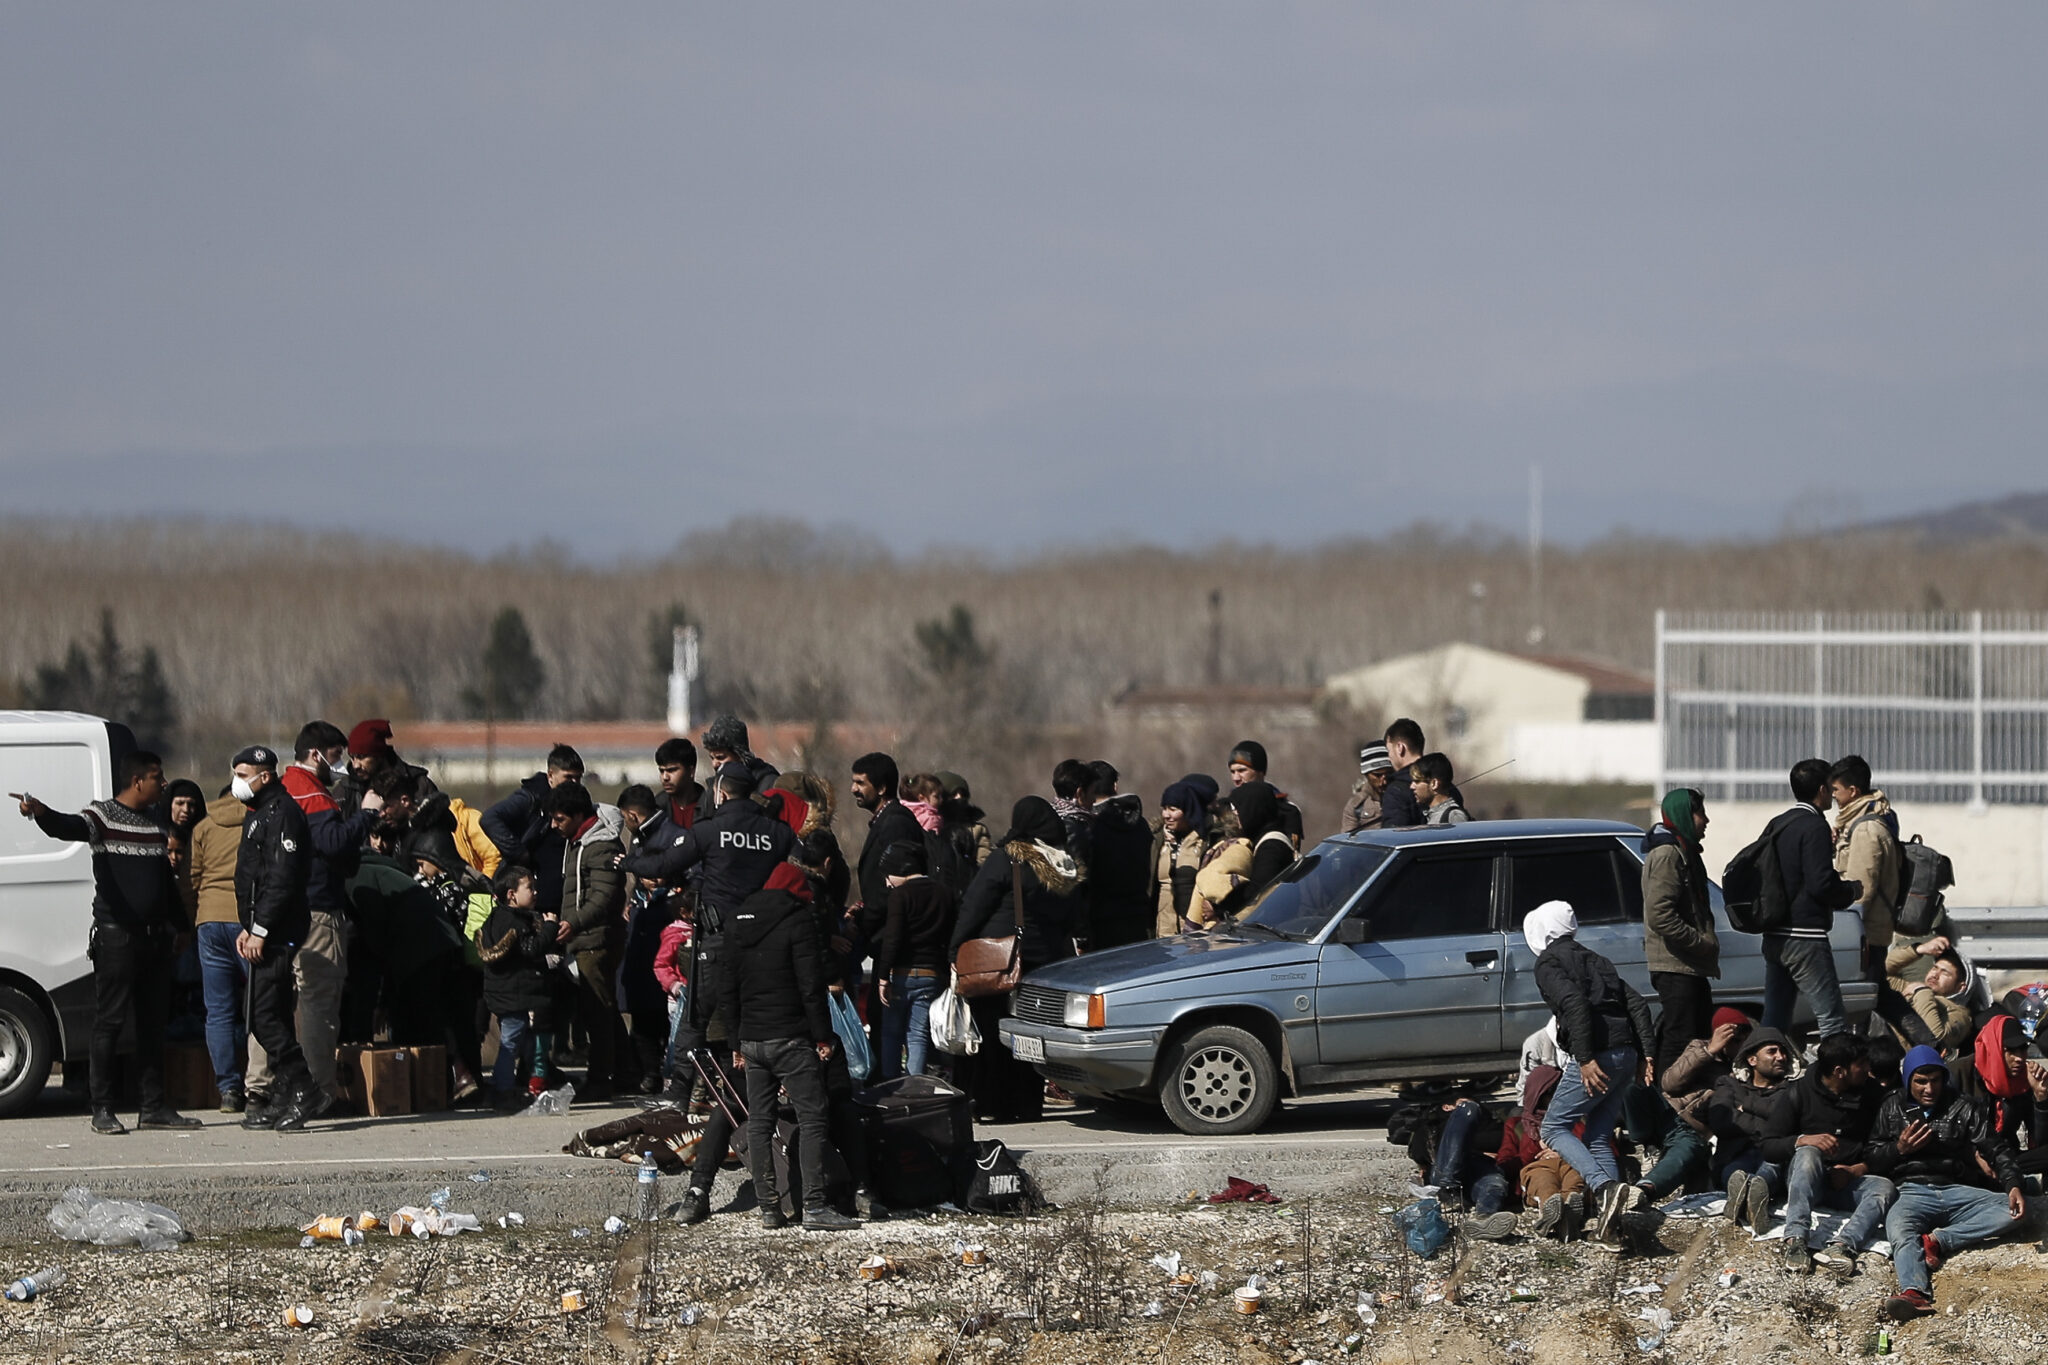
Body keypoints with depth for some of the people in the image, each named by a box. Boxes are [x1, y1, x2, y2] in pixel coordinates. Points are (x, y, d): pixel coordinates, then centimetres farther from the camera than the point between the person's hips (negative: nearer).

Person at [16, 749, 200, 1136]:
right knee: (110, 1020, -6)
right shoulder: (103, 816, -3)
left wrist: (179, 926, 25)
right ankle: (102, 1109, -4)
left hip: (154, 936, 7)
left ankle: (154, 1106, 15)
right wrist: (41, 813, -45)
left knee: (153, 1021, 9)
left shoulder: (156, 825, 18)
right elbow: (70, 828, -24)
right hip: (116, 935, -7)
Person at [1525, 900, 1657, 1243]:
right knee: (1599, 1136, 14)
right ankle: (1609, 1215, 0)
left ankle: (1606, 1189, -20)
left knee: (1554, 1128, 2)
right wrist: (1645, 1054, 12)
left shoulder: (1548, 963, 0)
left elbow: (1574, 1003, -18)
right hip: (1626, 1054, 8)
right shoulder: (1593, 959, 24)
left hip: (1595, 1058, -8)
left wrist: (1585, 1059, -20)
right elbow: (1636, 1003, 16)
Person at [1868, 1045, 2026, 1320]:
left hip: (1957, 1192, 2)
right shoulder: (1892, 1109, 18)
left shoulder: (1964, 1109, 16)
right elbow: (1871, 1160, 14)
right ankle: (1915, 1292, -66)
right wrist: (1899, 1149, -6)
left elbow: (1995, 1150, 6)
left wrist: (2013, 1185, -12)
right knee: (1899, 1226, -38)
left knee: (2012, 1210, -26)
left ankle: (1936, 1243, -36)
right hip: (1912, 1191, -2)